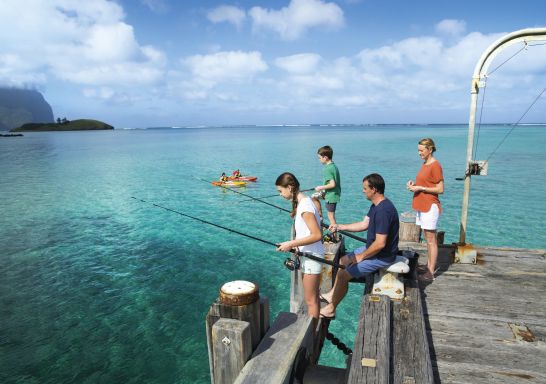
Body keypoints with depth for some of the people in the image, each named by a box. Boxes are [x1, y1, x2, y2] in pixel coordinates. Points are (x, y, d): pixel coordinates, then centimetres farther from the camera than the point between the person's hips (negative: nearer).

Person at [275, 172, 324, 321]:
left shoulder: (304, 206, -22)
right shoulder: (303, 201, 7)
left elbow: (317, 235, -26)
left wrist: (291, 244, -22)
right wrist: (295, 244, 6)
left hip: (311, 257, -10)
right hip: (308, 255, 10)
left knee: (310, 299, 3)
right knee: (313, 297, 21)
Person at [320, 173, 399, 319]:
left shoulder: (383, 211, -29)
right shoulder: (376, 205, 4)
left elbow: (380, 243, -30)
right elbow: (364, 224, 13)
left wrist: (361, 256, -17)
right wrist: (340, 227, 10)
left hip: (382, 256, -10)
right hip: (372, 248, 10)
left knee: (343, 275, -12)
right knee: (343, 261, 16)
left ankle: (331, 309, 6)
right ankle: (332, 295, 26)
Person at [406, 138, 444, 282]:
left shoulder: (435, 165, -14)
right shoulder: (425, 164, 13)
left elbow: (440, 189, -16)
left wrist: (420, 188, -19)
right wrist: (414, 184, 4)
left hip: (430, 206, -9)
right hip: (422, 206, 9)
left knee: (431, 240, -2)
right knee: (427, 239, 16)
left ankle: (431, 273, 5)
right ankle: (429, 265, 27)